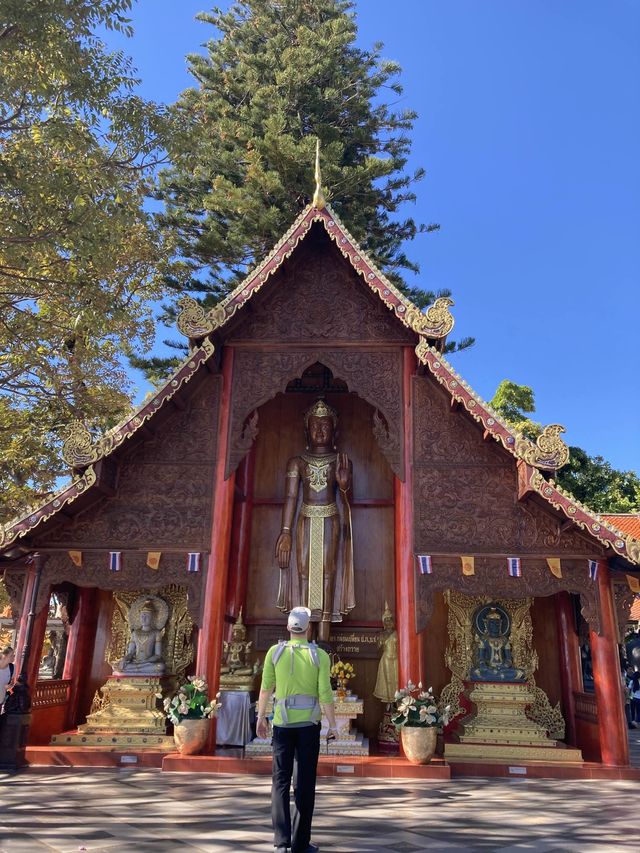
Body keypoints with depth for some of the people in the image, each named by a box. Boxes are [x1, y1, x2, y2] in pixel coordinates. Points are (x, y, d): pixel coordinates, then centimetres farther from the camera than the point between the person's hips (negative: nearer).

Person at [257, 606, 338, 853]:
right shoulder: (319, 655, -6)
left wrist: (261, 717, 15)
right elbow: (325, 693, -9)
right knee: (304, 784, 10)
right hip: (309, 724, 0)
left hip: (283, 724, 1)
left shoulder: (275, 652, -3)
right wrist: (332, 724, 0)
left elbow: (265, 688, 3)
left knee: (281, 781, 10)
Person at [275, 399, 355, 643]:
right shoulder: (297, 462, 6)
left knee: (327, 574, -3)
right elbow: (290, 497, -1)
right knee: (304, 572, -2)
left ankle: (323, 643, 3)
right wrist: (286, 531, -9)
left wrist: (343, 484, -22)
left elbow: (345, 499, 1)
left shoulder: (341, 461, 6)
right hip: (306, 522, 1)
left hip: (330, 522, -1)